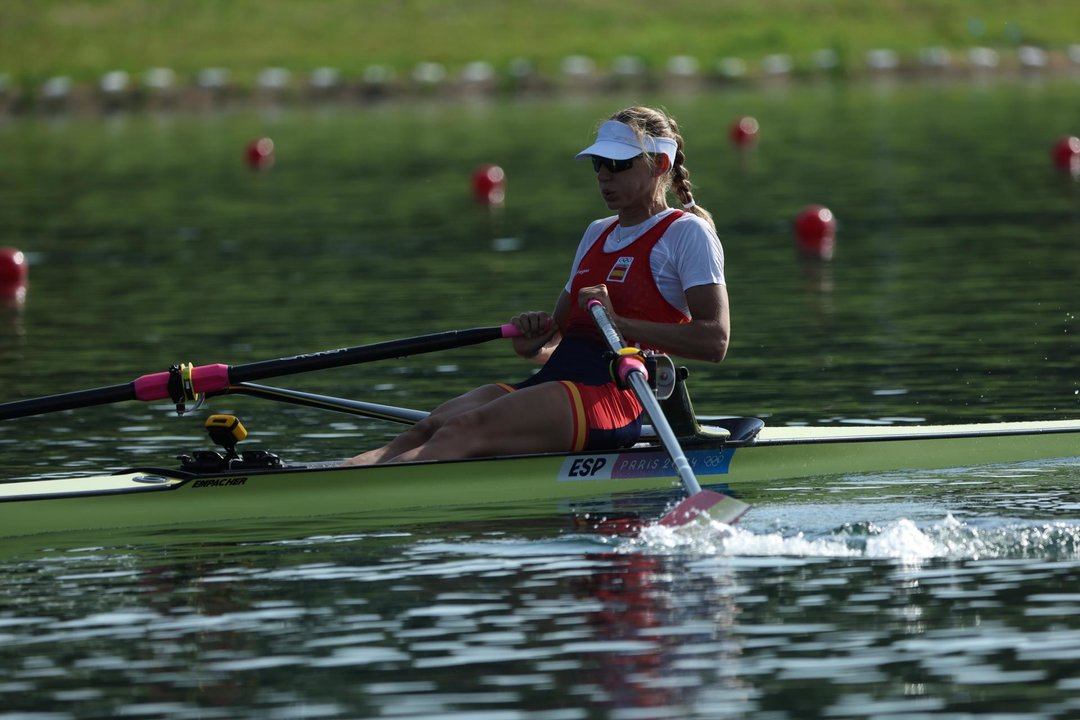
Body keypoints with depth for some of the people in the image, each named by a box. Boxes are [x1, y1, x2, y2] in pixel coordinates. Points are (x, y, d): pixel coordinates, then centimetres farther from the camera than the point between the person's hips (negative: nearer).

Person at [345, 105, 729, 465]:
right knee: (430, 427, -17)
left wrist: (619, 322, -18)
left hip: (614, 398, -8)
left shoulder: (686, 233, 2)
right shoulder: (598, 233, 26)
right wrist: (534, 341, 3)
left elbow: (714, 341, -11)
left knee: (463, 431, -29)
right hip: (557, 382, 8)